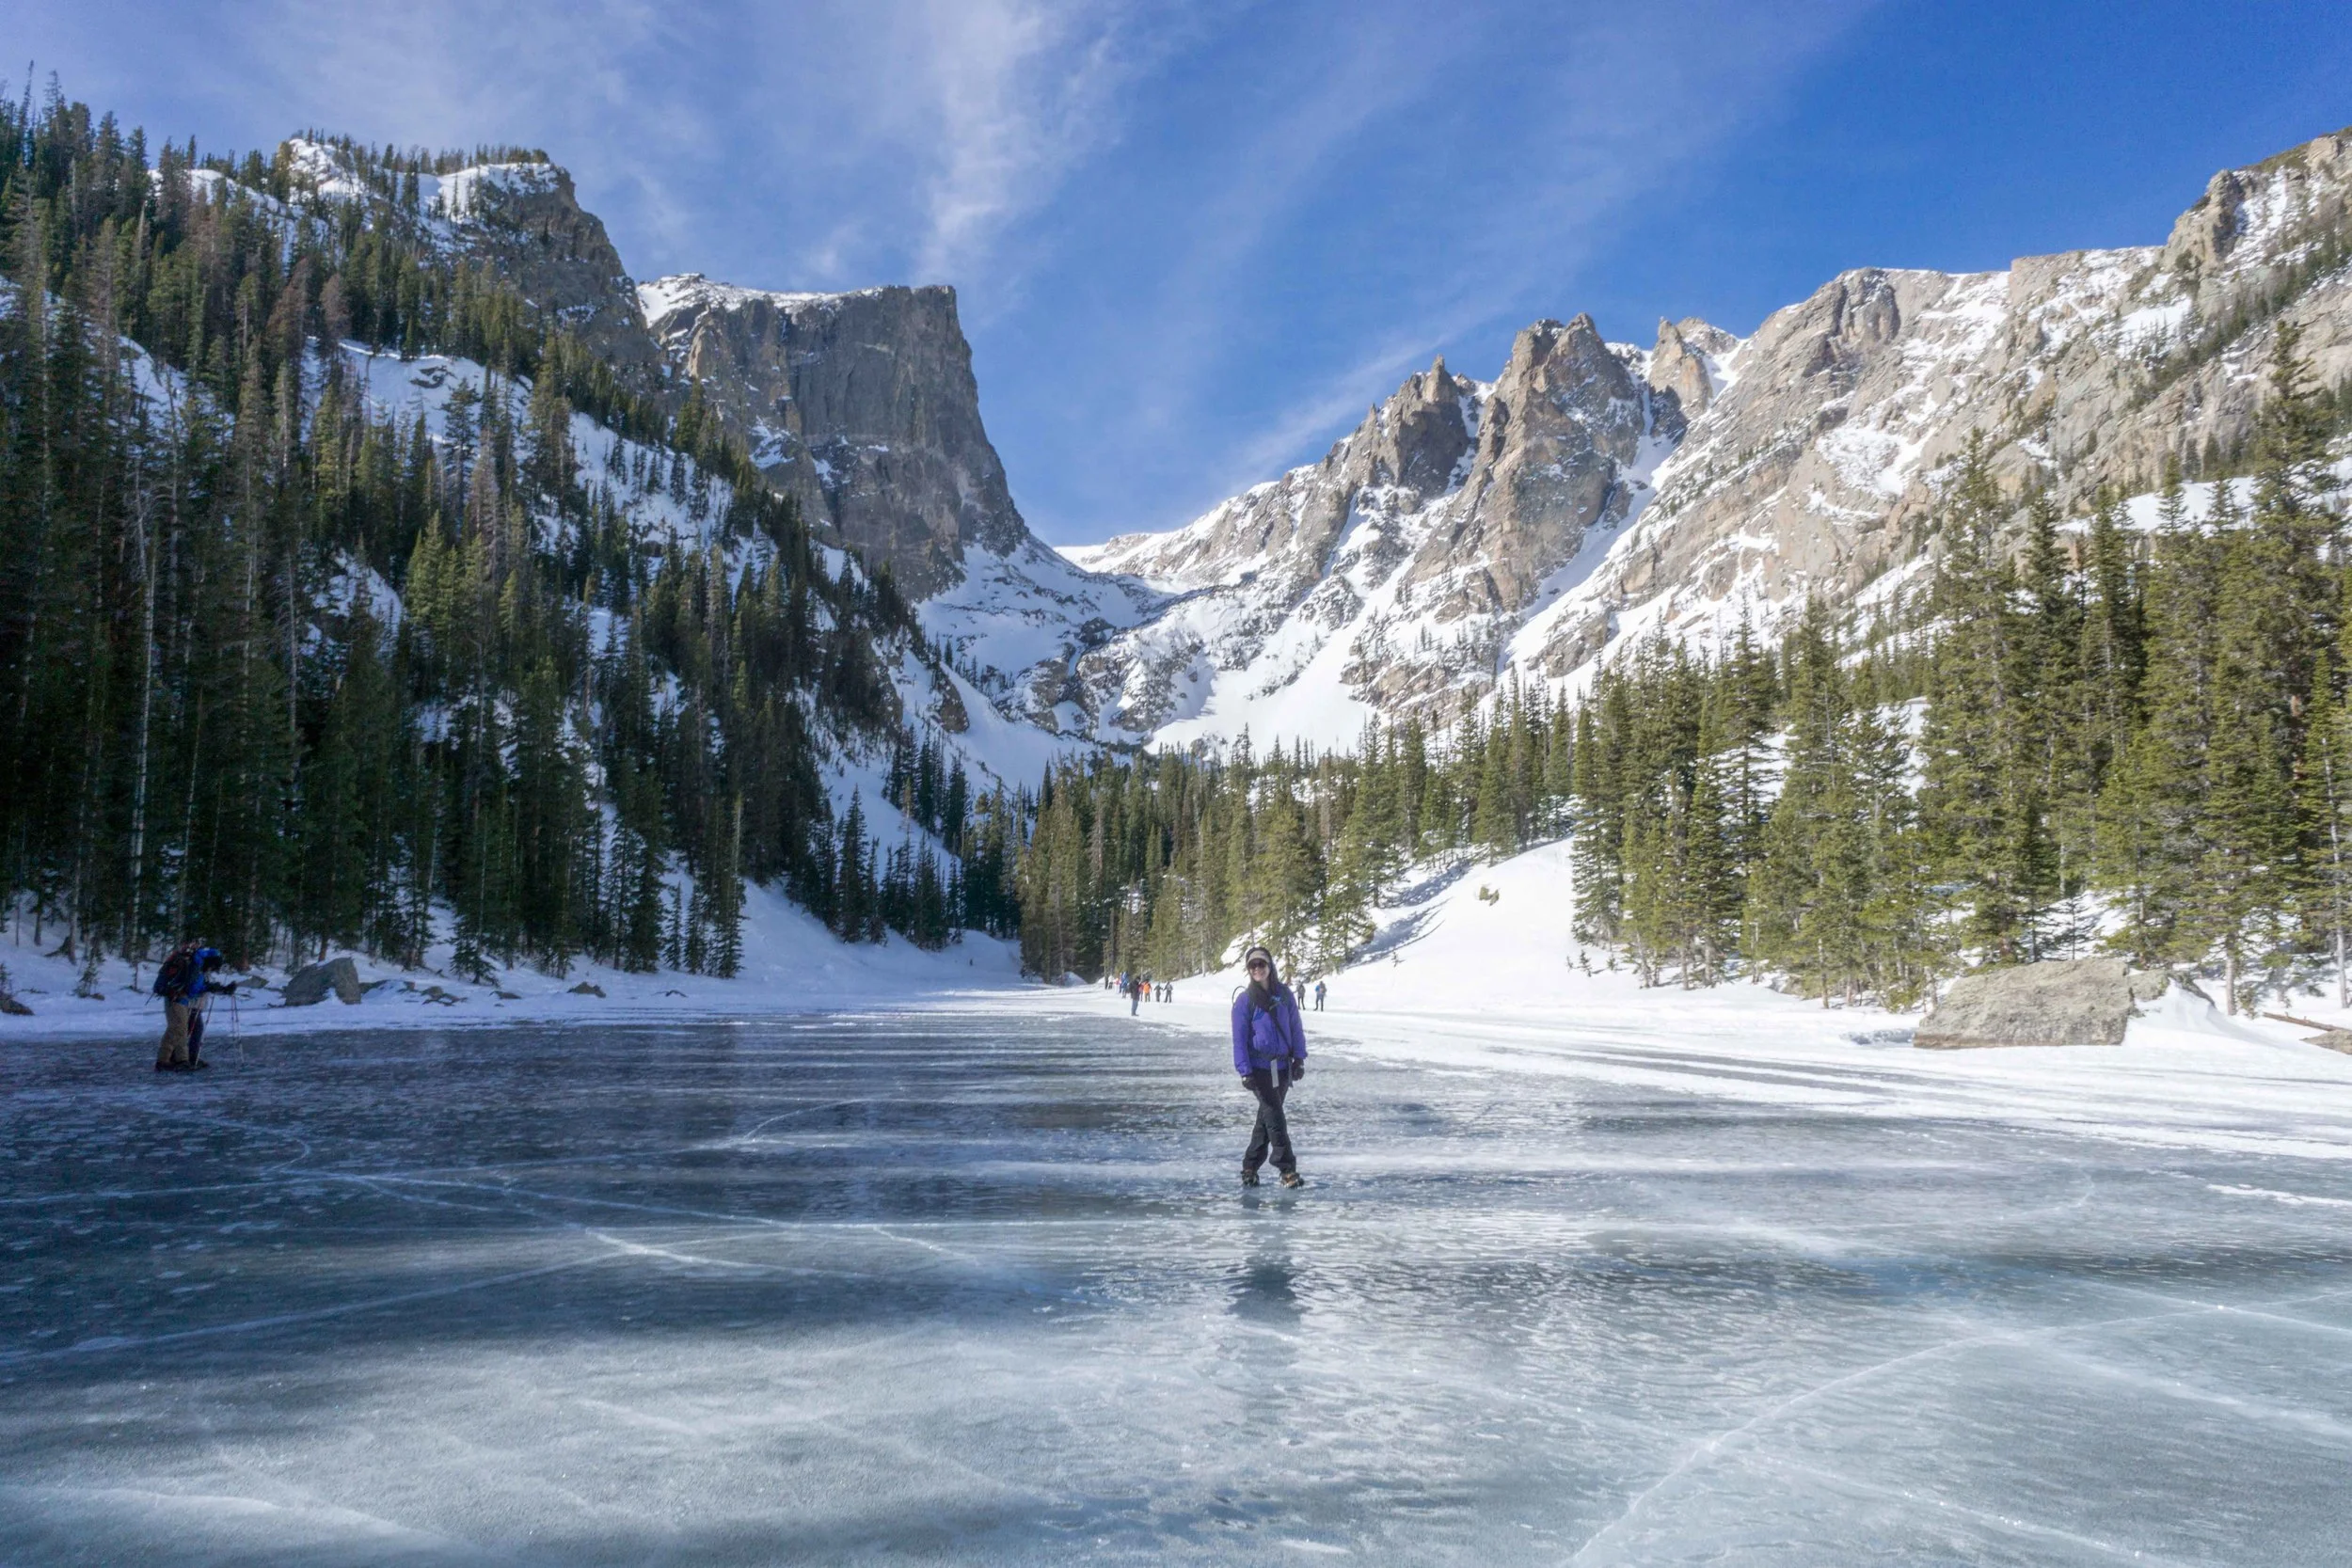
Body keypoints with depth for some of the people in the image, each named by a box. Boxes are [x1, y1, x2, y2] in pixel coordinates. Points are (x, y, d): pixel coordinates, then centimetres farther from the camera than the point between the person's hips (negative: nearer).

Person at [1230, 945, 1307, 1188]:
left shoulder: (1284, 994, 5)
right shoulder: (1245, 999, -5)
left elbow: (1296, 1028, 11)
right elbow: (1239, 1038, -5)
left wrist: (1299, 1059, 4)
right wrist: (1244, 1071, -11)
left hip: (1283, 1067, 4)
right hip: (1259, 1067, -4)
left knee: (1266, 1118, 9)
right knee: (1276, 1120, -8)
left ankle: (1250, 1167, 19)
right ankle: (1288, 1170, -3)